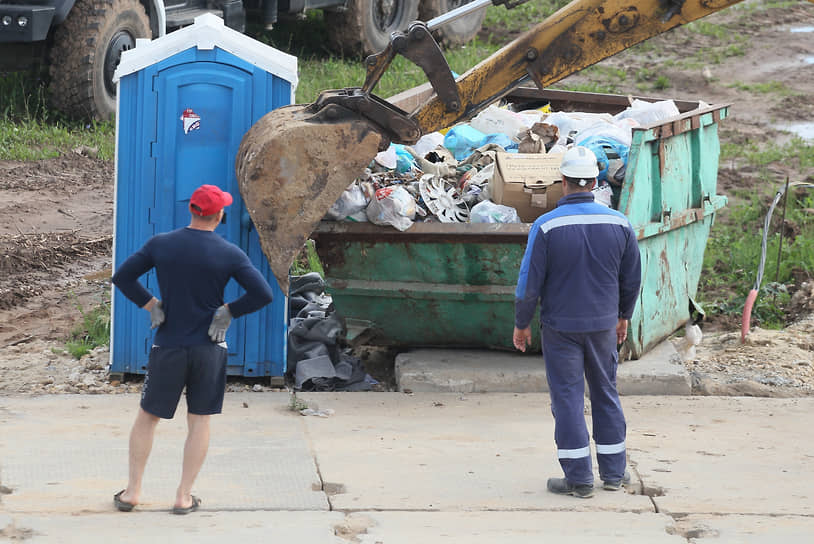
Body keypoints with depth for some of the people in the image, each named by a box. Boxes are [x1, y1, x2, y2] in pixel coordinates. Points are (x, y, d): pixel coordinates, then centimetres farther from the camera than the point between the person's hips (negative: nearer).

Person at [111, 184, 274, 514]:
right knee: (199, 421, 9)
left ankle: (132, 491, 14)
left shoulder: (160, 244, -2)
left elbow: (122, 278, 0)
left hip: (167, 347, 1)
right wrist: (228, 312, -2)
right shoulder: (229, 254, -7)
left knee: (147, 417, 14)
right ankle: (184, 497, 8)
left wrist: (150, 305, 4)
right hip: (209, 348, -1)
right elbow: (263, 294, -11)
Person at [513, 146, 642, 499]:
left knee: (567, 397, 3)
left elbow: (530, 282, -11)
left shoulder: (546, 226, -15)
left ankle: (578, 477, 4)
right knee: (605, 393, 15)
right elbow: (632, 278, 6)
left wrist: (521, 323, 3)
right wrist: (623, 316, 21)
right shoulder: (618, 224, -4)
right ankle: (613, 472, 21)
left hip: (560, 327, -3)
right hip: (604, 324, 3)